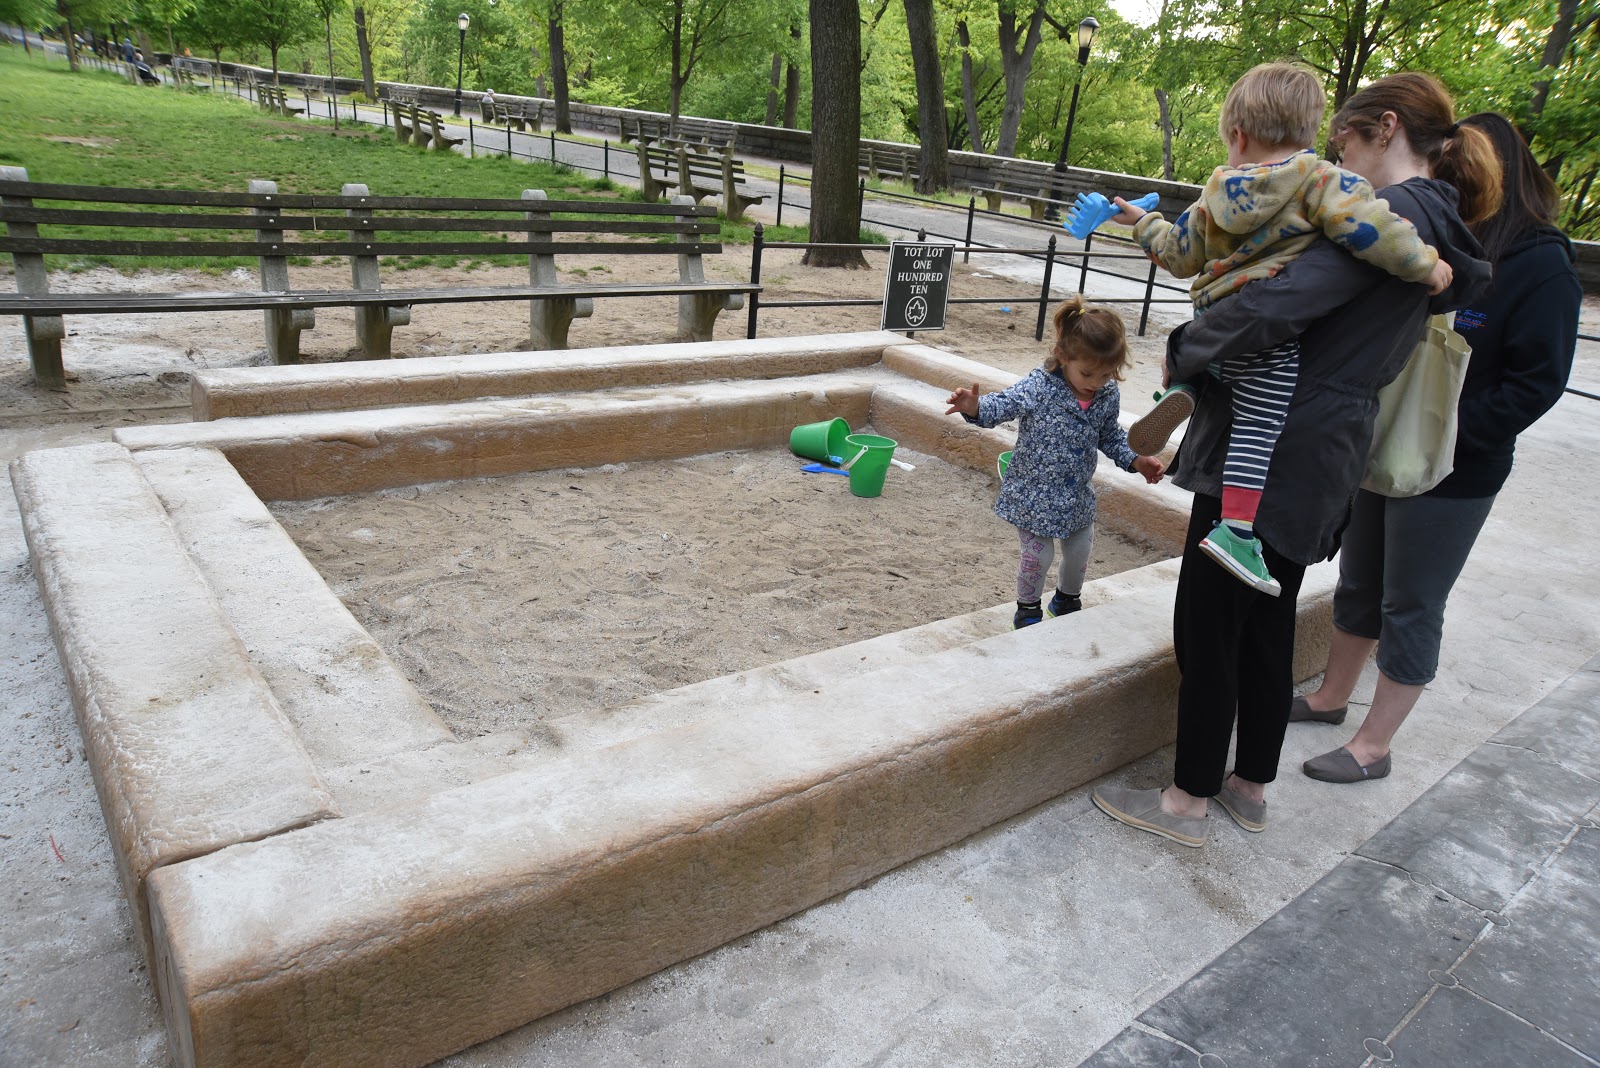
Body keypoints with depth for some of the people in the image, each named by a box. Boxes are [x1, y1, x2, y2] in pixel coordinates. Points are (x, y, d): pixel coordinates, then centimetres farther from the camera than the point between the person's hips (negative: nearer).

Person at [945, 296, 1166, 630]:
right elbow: (1004, 405, -24)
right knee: (1038, 555, 2)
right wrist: (975, 407, -45)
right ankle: (1028, 608, 28)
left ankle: (1067, 599, 46)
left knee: (1079, 552, 18)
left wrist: (1136, 460, -1)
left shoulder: (1108, 395, -4)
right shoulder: (1039, 388, -21)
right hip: (1033, 494, -5)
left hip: (1077, 496, 6)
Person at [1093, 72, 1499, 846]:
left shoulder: (1392, 214, -16)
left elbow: (1274, 307, -29)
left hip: (1267, 455, -10)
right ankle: (1250, 786, 32)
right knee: (1267, 624, 18)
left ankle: (1188, 800, 15)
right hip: (1322, 463, 10)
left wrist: (1183, 350, -11)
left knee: (1207, 627, 2)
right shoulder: (1437, 233, 15)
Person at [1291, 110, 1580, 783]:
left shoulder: (1541, 265, -11)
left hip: (1452, 475, -6)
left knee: (1410, 609, 5)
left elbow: (1538, 382, -14)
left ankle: (1373, 746, 18)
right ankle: (1332, 697, 38)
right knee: (1357, 585, 19)